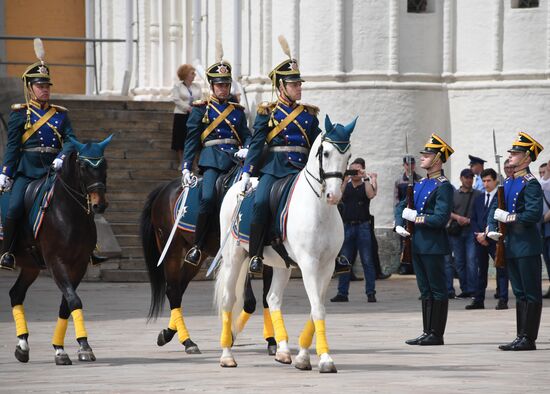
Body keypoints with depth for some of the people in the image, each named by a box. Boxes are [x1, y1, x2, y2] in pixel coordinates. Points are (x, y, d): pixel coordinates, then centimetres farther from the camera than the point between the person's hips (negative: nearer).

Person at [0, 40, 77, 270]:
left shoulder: (61, 114, 14)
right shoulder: (20, 114, 7)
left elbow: (70, 140, 3)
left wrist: (61, 158, -18)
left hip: (54, 170, 3)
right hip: (26, 171, -3)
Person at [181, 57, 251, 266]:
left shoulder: (237, 111, 22)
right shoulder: (201, 109, 11)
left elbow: (246, 135, 18)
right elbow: (191, 139, 8)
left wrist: (247, 149, -6)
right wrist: (186, 168, 0)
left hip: (235, 159, 4)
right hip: (212, 160, -4)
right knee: (208, 198, -27)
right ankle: (197, 247, -18)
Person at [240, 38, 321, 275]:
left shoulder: (309, 114, 15)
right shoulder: (267, 112, 7)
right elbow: (256, 144, 2)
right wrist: (246, 172, -6)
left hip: (302, 167, 3)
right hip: (274, 167, -3)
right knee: (261, 202, -28)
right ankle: (256, 255, -23)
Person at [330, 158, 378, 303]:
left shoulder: (367, 185, 5)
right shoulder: (346, 186, 11)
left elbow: (371, 195, -16)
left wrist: (366, 178, -12)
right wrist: (345, 180, -12)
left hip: (363, 227, -3)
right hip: (348, 226, 3)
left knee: (367, 261, -2)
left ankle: (370, 293, -1)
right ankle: (342, 293, 6)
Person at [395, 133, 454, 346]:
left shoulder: (443, 186, -11)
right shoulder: (420, 184, 14)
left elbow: (441, 218, -19)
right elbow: (401, 206, 19)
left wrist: (415, 217, -15)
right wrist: (399, 224, 1)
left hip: (433, 246, -8)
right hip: (417, 244, 9)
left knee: (437, 290, -2)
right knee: (425, 290, 12)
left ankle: (436, 334, 0)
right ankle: (427, 332, 17)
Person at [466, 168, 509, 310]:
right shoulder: (478, 199, 17)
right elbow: (473, 220, 16)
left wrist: (485, 235, -12)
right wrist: (478, 235, -2)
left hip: (495, 239, -6)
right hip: (480, 240, 6)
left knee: (501, 270, -6)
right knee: (481, 271, 9)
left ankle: (503, 300, -7)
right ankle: (478, 300, 12)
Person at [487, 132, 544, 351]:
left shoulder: (531, 184, -11)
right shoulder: (508, 183, 15)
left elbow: (534, 214, -21)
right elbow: (494, 208, 16)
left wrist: (508, 217, -19)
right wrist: (492, 229, 0)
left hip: (527, 247, -9)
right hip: (511, 246, 9)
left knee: (531, 293, -3)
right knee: (520, 293, 12)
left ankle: (528, 338, -3)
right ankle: (521, 338, 16)